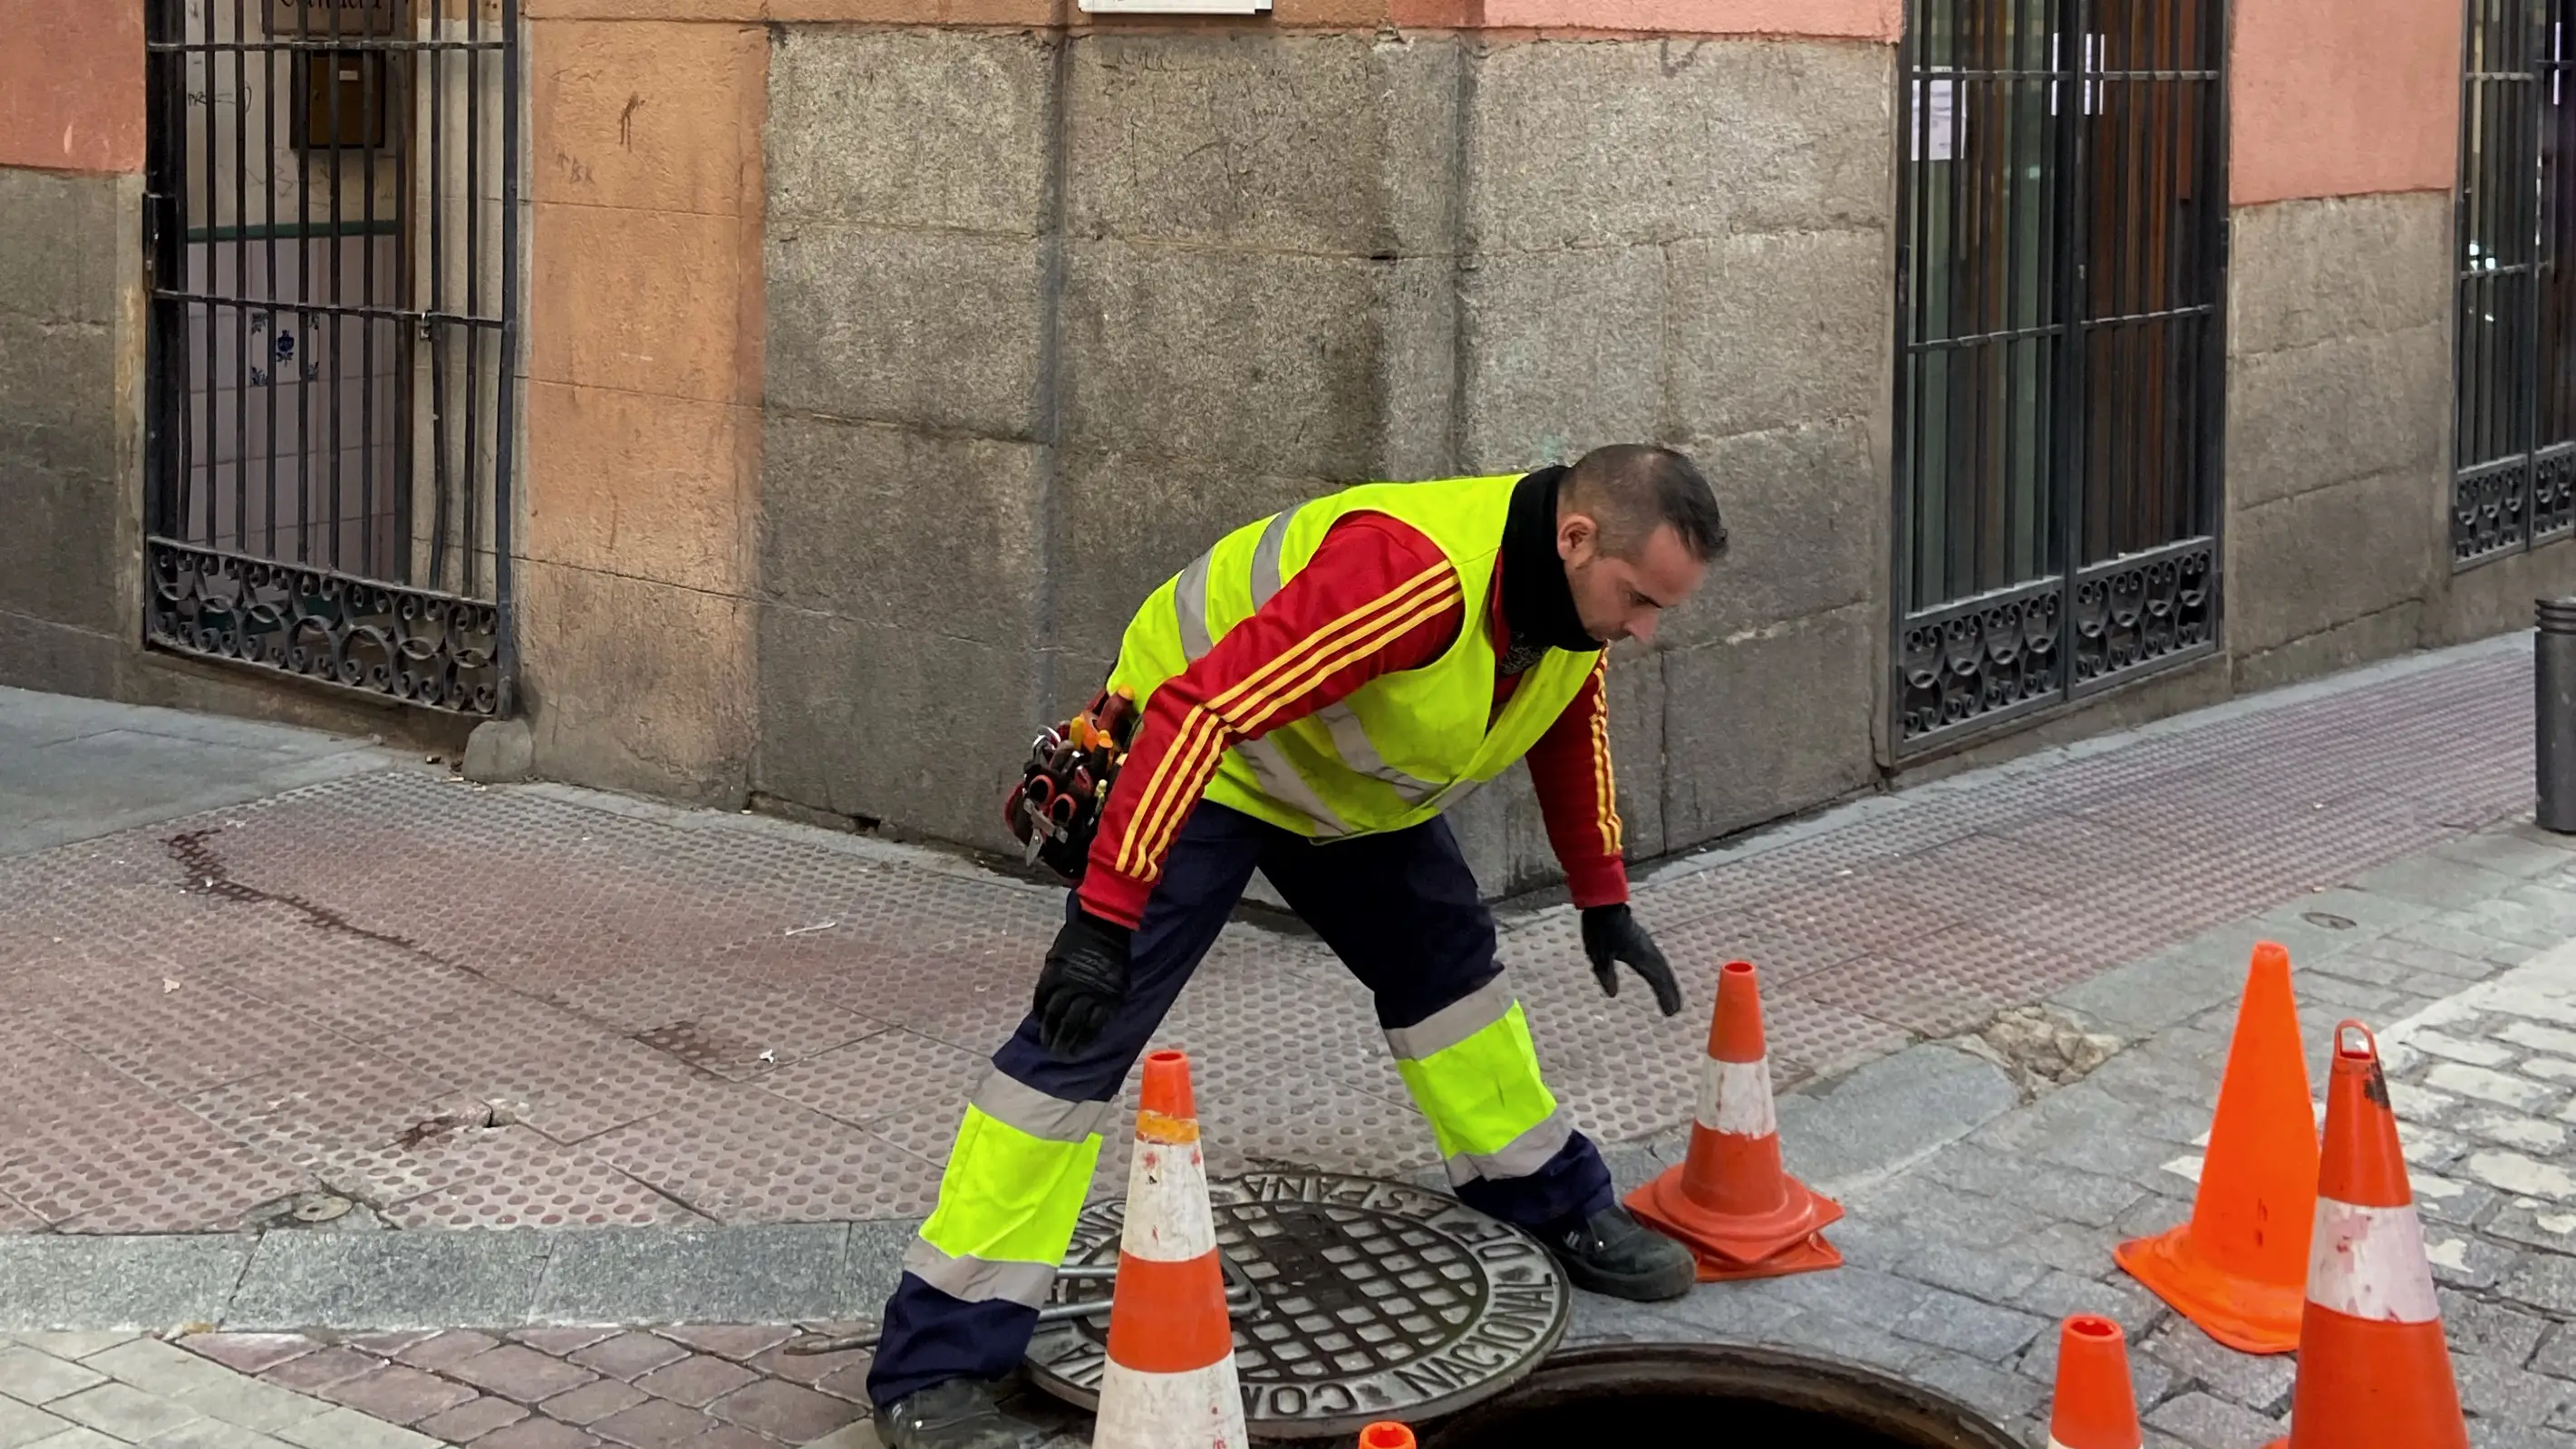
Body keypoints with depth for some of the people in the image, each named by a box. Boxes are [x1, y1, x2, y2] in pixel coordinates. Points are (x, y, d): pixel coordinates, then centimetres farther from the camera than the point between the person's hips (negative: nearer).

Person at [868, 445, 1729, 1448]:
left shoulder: (1580, 583, -10)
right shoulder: (1415, 575, -39)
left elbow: (1569, 729, 14)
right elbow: (1201, 709, -41)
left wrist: (1603, 901, 15)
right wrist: (1104, 913, -43)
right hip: (1194, 750, -8)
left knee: (1447, 959, 13)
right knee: (1084, 1029, -15)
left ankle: (1555, 1208, 35)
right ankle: (933, 1367, -15)